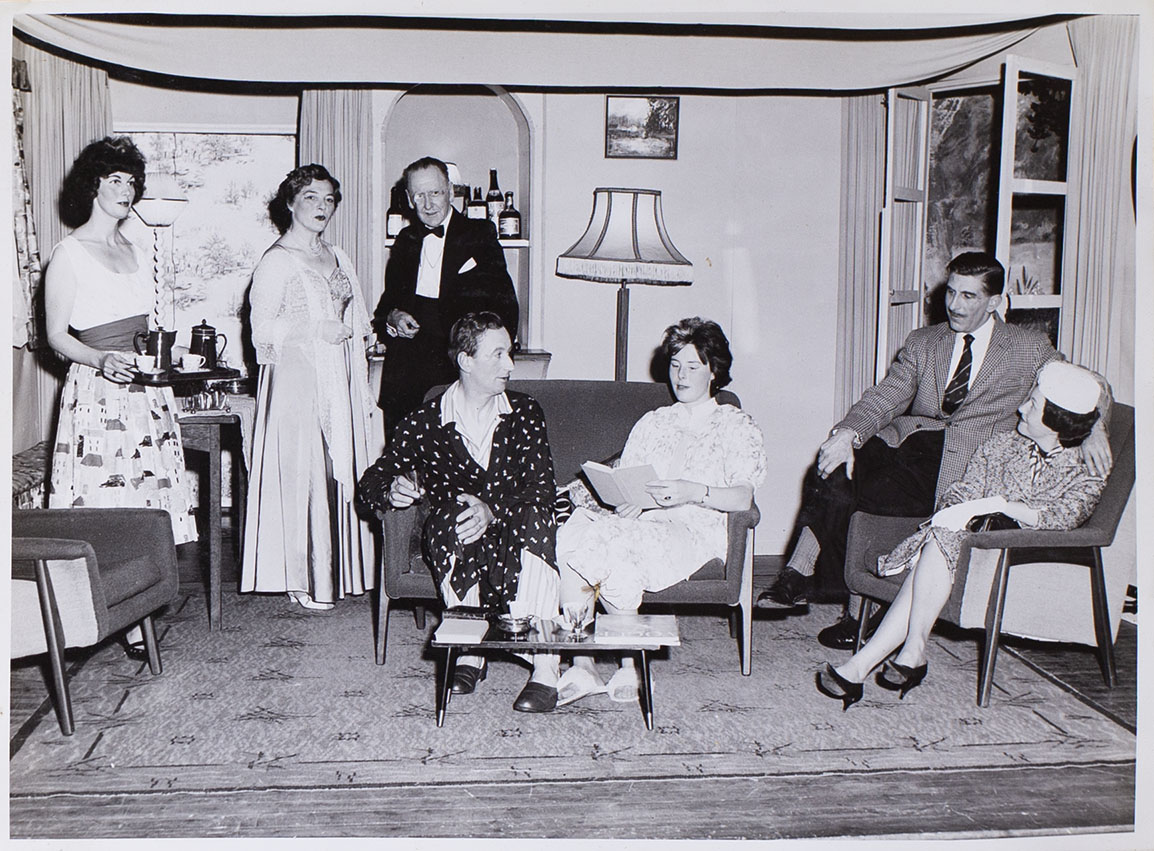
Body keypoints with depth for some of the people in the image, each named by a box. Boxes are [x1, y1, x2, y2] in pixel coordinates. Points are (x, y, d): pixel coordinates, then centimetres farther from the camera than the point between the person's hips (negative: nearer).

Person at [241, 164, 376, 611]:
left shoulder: (336, 257, 16)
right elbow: (262, 330, -10)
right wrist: (318, 328, -17)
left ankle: (338, 571, 17)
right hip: (297, 381, -7)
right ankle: (302, 581, 4)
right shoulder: (277, 261, -5)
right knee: (301, 472, -5)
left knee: (341, 468, 7)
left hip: (339, 381, 7)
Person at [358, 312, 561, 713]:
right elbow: (373, 480, 5)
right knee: (451, 513, -34)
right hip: (454, 544, 0)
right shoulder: (427, 420, 6)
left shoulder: (524, 413, 8)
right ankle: (470, 653, -30)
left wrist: (492, 509, -24)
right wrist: (393, 490, -22)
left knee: (534, 515, -34)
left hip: (512, 533, 1)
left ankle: (544, 669, -38)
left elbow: (542, 487, -4)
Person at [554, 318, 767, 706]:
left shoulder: (737, 425, 13)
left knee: (616, 545, -35)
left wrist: (693, 492, -23)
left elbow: (743, 498, -4)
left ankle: (630, 667, -22)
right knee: (575, 527, -29)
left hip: (696, 532, -4)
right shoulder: (652, 422, 26)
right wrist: (595, 492, -6)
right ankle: (581, 666, -30)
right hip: (642, 523, 4)